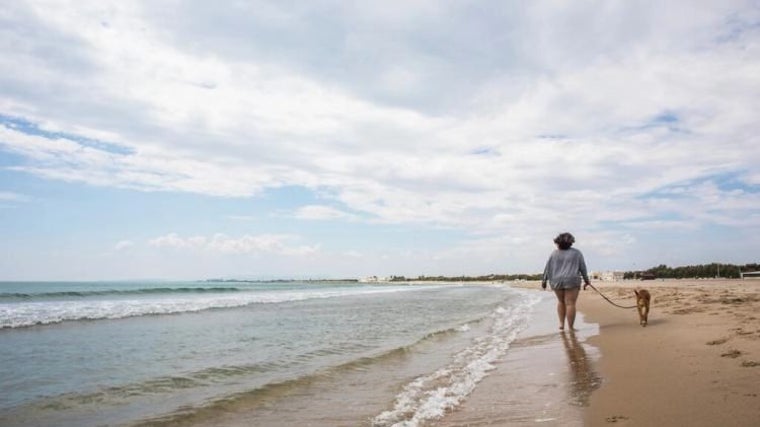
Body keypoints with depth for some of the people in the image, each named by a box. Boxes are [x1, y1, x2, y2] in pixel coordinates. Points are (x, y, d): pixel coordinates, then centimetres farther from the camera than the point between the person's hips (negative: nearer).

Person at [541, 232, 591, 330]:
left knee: (561, 301, 19)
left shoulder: (554, 254, 4)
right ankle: (570, 328, -2)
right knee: (570, 304, -3)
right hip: (571, 281, -2)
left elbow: (548, 268, 4)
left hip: (557, 282, 3)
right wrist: (586, 280, 12)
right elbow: (583, 268, 4)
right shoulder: (577, 253, 2)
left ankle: (561, 323, 15)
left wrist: (544, 280, 11)